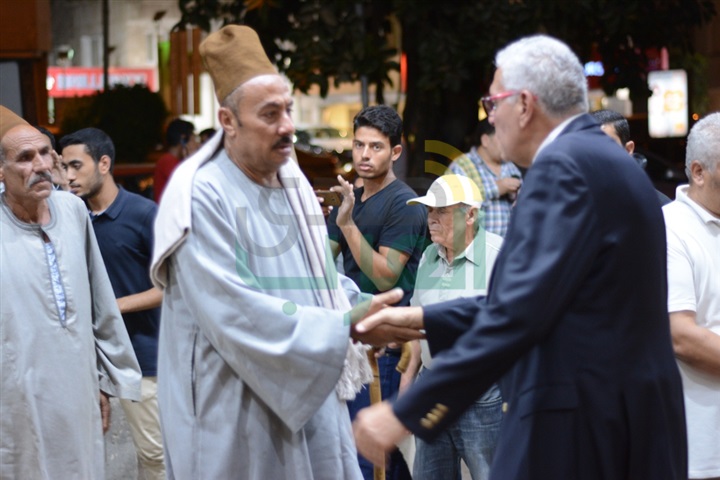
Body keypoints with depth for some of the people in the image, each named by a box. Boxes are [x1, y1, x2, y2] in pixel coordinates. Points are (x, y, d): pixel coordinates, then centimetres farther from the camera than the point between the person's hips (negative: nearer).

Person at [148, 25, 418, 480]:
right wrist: (345, 326, -23)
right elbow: (238, 313, -23)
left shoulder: (293, 183, 10)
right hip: (238, 417, -7)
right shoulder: (202, 197, -16)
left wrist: (364, 307, -6)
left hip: (311, 399, 8)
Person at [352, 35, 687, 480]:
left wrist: (406, 414, -21)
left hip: (579, 425, -9)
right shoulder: (604, 158, 16)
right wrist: (420, 319, 15)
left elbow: (520, 313, -22)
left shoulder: (564, 166, -14)